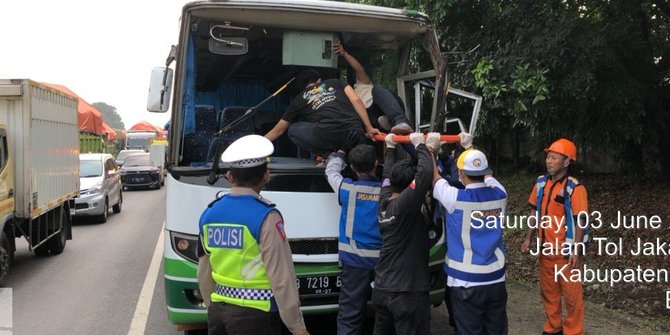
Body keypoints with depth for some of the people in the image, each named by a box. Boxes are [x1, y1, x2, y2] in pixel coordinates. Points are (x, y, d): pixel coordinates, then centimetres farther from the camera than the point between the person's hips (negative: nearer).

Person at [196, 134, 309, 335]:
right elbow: (281, 277, -15)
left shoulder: (209, 214, 3)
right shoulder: (266, 217, -16)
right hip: (255, 314, -6)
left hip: (217, 311, 6)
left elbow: (204, 274, 12)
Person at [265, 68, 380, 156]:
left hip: (327, 134, -3)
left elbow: (278, 130, 34)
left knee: (293, 130, 22)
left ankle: (328, 154, 6)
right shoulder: (335, 82, 30)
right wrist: (369, 129, 13)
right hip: (355, 133, 3)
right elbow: (356, 100, 13)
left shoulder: (299, 100, 27)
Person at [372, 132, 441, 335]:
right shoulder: (405, 205, -18)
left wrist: (390, 147, 33)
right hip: (407, 293, -8)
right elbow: (425, 173, -25)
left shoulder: (384, 203, 4)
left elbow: (388, 175, 21)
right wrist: (421, 146, -10)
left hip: (381, 289, 8)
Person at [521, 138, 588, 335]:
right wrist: (528, 238, 9)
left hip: (566, 250, -6)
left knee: (571, 294, 5)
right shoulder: (541, 183, 2)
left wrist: (576, 251, -18)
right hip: (546, 248, 6)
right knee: (548, 291, 18)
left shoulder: (574, 188, -17)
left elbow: (580, 221, -16)